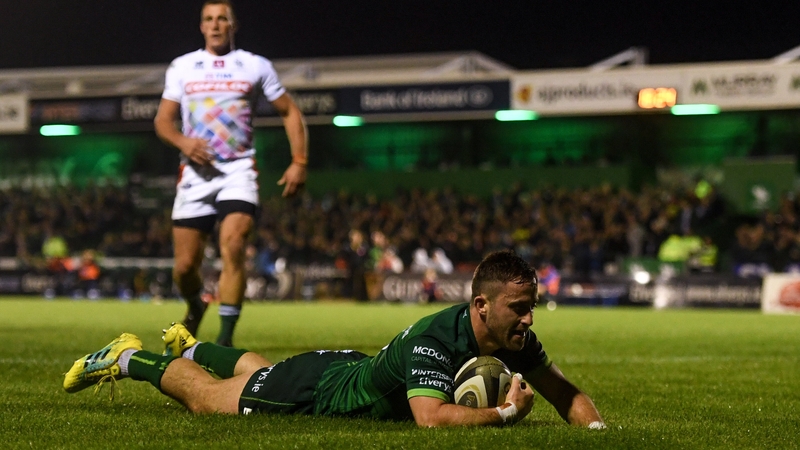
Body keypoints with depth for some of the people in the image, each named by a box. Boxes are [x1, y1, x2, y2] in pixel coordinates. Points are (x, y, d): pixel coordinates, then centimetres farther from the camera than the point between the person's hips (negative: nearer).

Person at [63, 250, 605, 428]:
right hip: (318, 391, -7)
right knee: (204, 397, 15)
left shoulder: (515, 340, -21)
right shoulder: (434, 340, -44)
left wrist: (597, 427, -31)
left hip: (354, 370, 7)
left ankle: (191, 347, 64)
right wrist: (505, 413, -51)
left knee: (259, 372, 37)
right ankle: (129, 357, 39)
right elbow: (431, 415, -57)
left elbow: (566, 393, -12)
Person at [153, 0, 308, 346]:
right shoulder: (182, 67, 10)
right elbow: (163, 119, 11)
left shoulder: (256, 67, 7)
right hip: (196, 172, 2)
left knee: (232, 249, -22)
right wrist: (182, 141, -11)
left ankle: (226, 336, -19)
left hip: (238, 171, -2)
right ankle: (196, 307, 34)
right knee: (185, 266, 0)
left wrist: (299, 162, 1)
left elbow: (290, 113, 12)